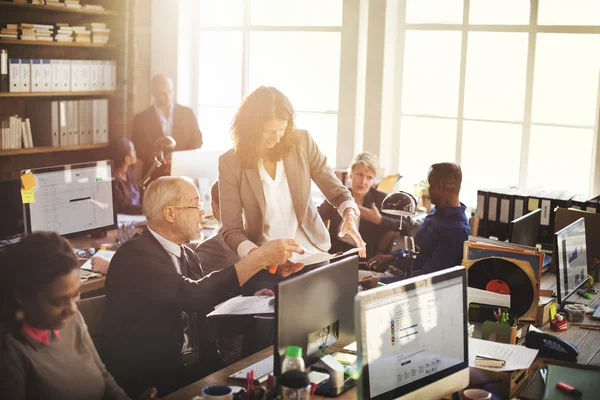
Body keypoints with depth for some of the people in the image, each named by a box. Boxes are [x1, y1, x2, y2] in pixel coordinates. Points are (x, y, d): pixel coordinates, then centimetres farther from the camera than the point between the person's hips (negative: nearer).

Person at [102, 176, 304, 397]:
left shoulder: (186, 254, 12)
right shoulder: (135, 254, -14)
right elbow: (192, 295, -25)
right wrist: (260, 257, -23)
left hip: (195, 365, 7)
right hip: (149, 379, -7)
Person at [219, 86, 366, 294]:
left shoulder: (301, 142, -5)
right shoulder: (230, 162, -9)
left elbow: (336, 190, 0)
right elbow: (232, 231, -9)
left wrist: (349, 215, -22)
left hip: (310, 253, 2)